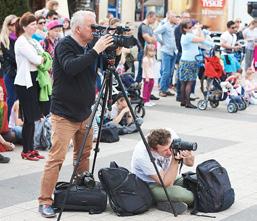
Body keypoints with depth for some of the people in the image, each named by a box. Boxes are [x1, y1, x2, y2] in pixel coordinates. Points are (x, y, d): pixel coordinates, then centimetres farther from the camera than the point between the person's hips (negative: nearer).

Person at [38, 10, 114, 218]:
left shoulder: (89, 47, 7)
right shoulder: (64, 45, -13)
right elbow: (70, 68, -30)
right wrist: (95, 51, -30)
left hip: (85, 113, 7)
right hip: (64, 115, -7)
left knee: (84, 155, 14)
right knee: (56, 158, -8)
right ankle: (45, 201, -1)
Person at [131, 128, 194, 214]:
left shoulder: (171, 135, -21)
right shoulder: (142, 156, -34)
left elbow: (190, 163, -10)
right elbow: (166, 183, -29)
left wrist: (188, 157, -33)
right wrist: (175, 160, -35)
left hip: (167, 178, 7)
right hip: (150, 185, -7)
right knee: (189, 195, -28)